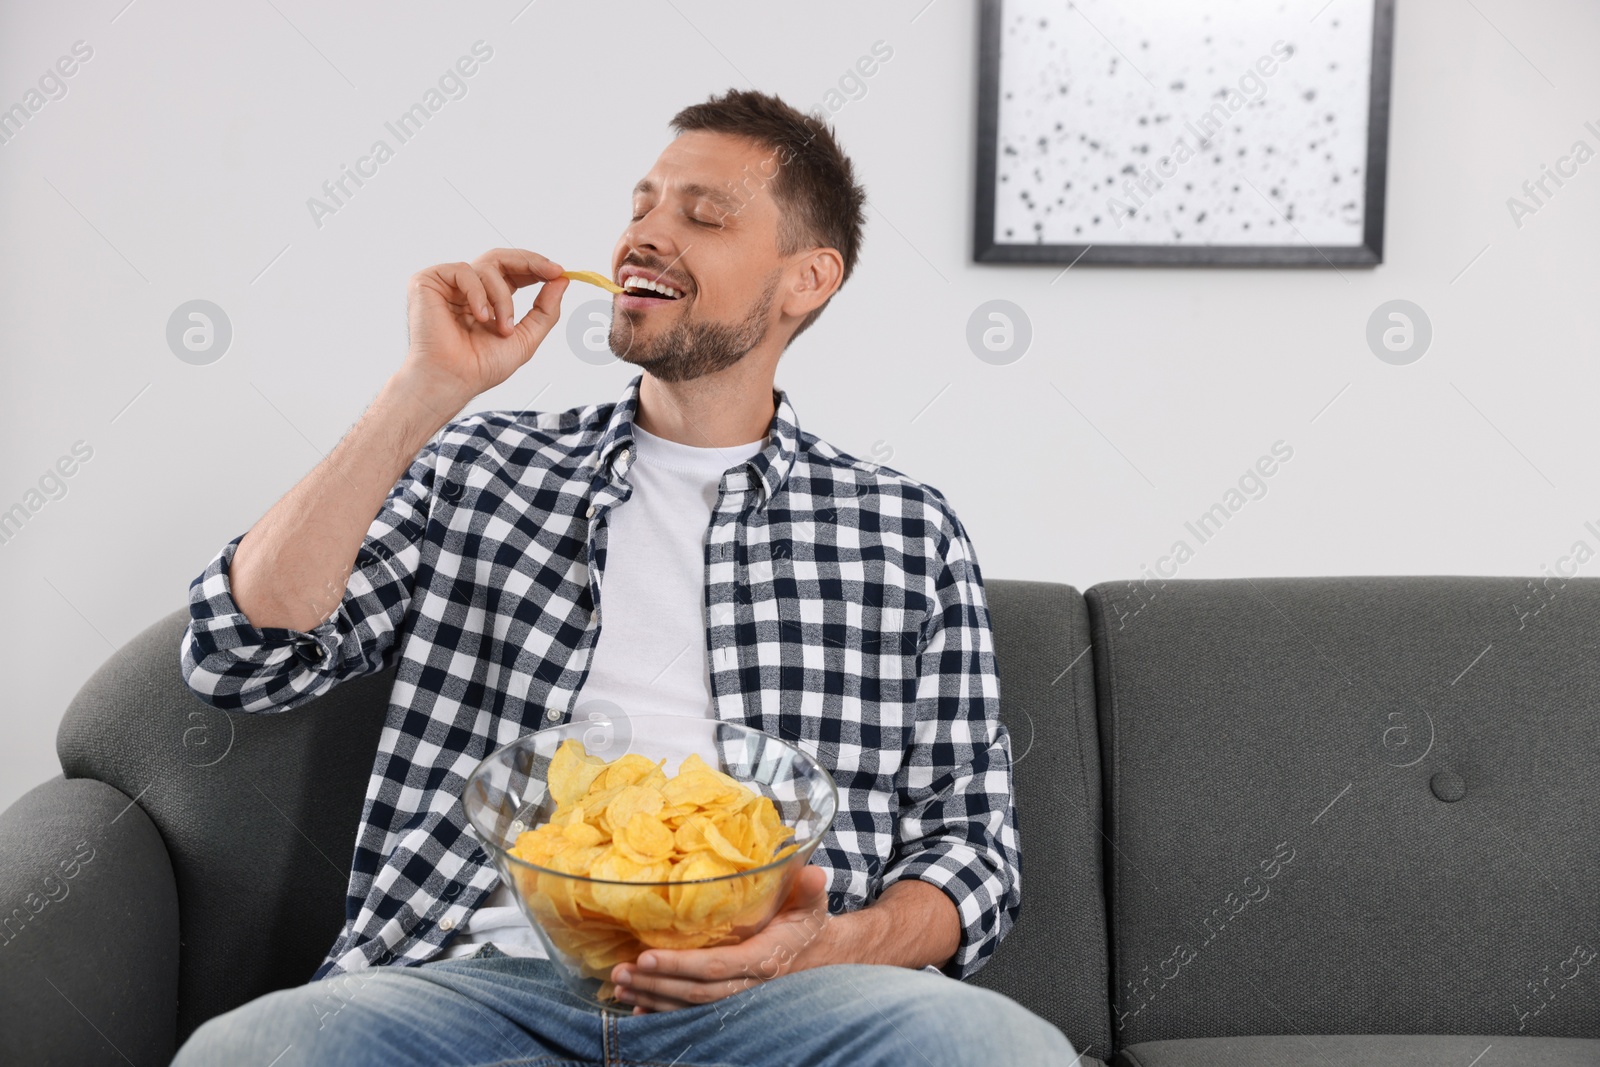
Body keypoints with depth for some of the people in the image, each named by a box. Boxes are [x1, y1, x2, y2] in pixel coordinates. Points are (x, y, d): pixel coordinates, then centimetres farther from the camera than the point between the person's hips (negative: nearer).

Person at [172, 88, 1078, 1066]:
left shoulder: (911, 533, 15)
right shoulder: (473, 469, 17)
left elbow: (972, 846, 13)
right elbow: (242, 656, 5)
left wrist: (834, 944, -10)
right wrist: (429, 390, 0)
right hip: (481, 973, 1)